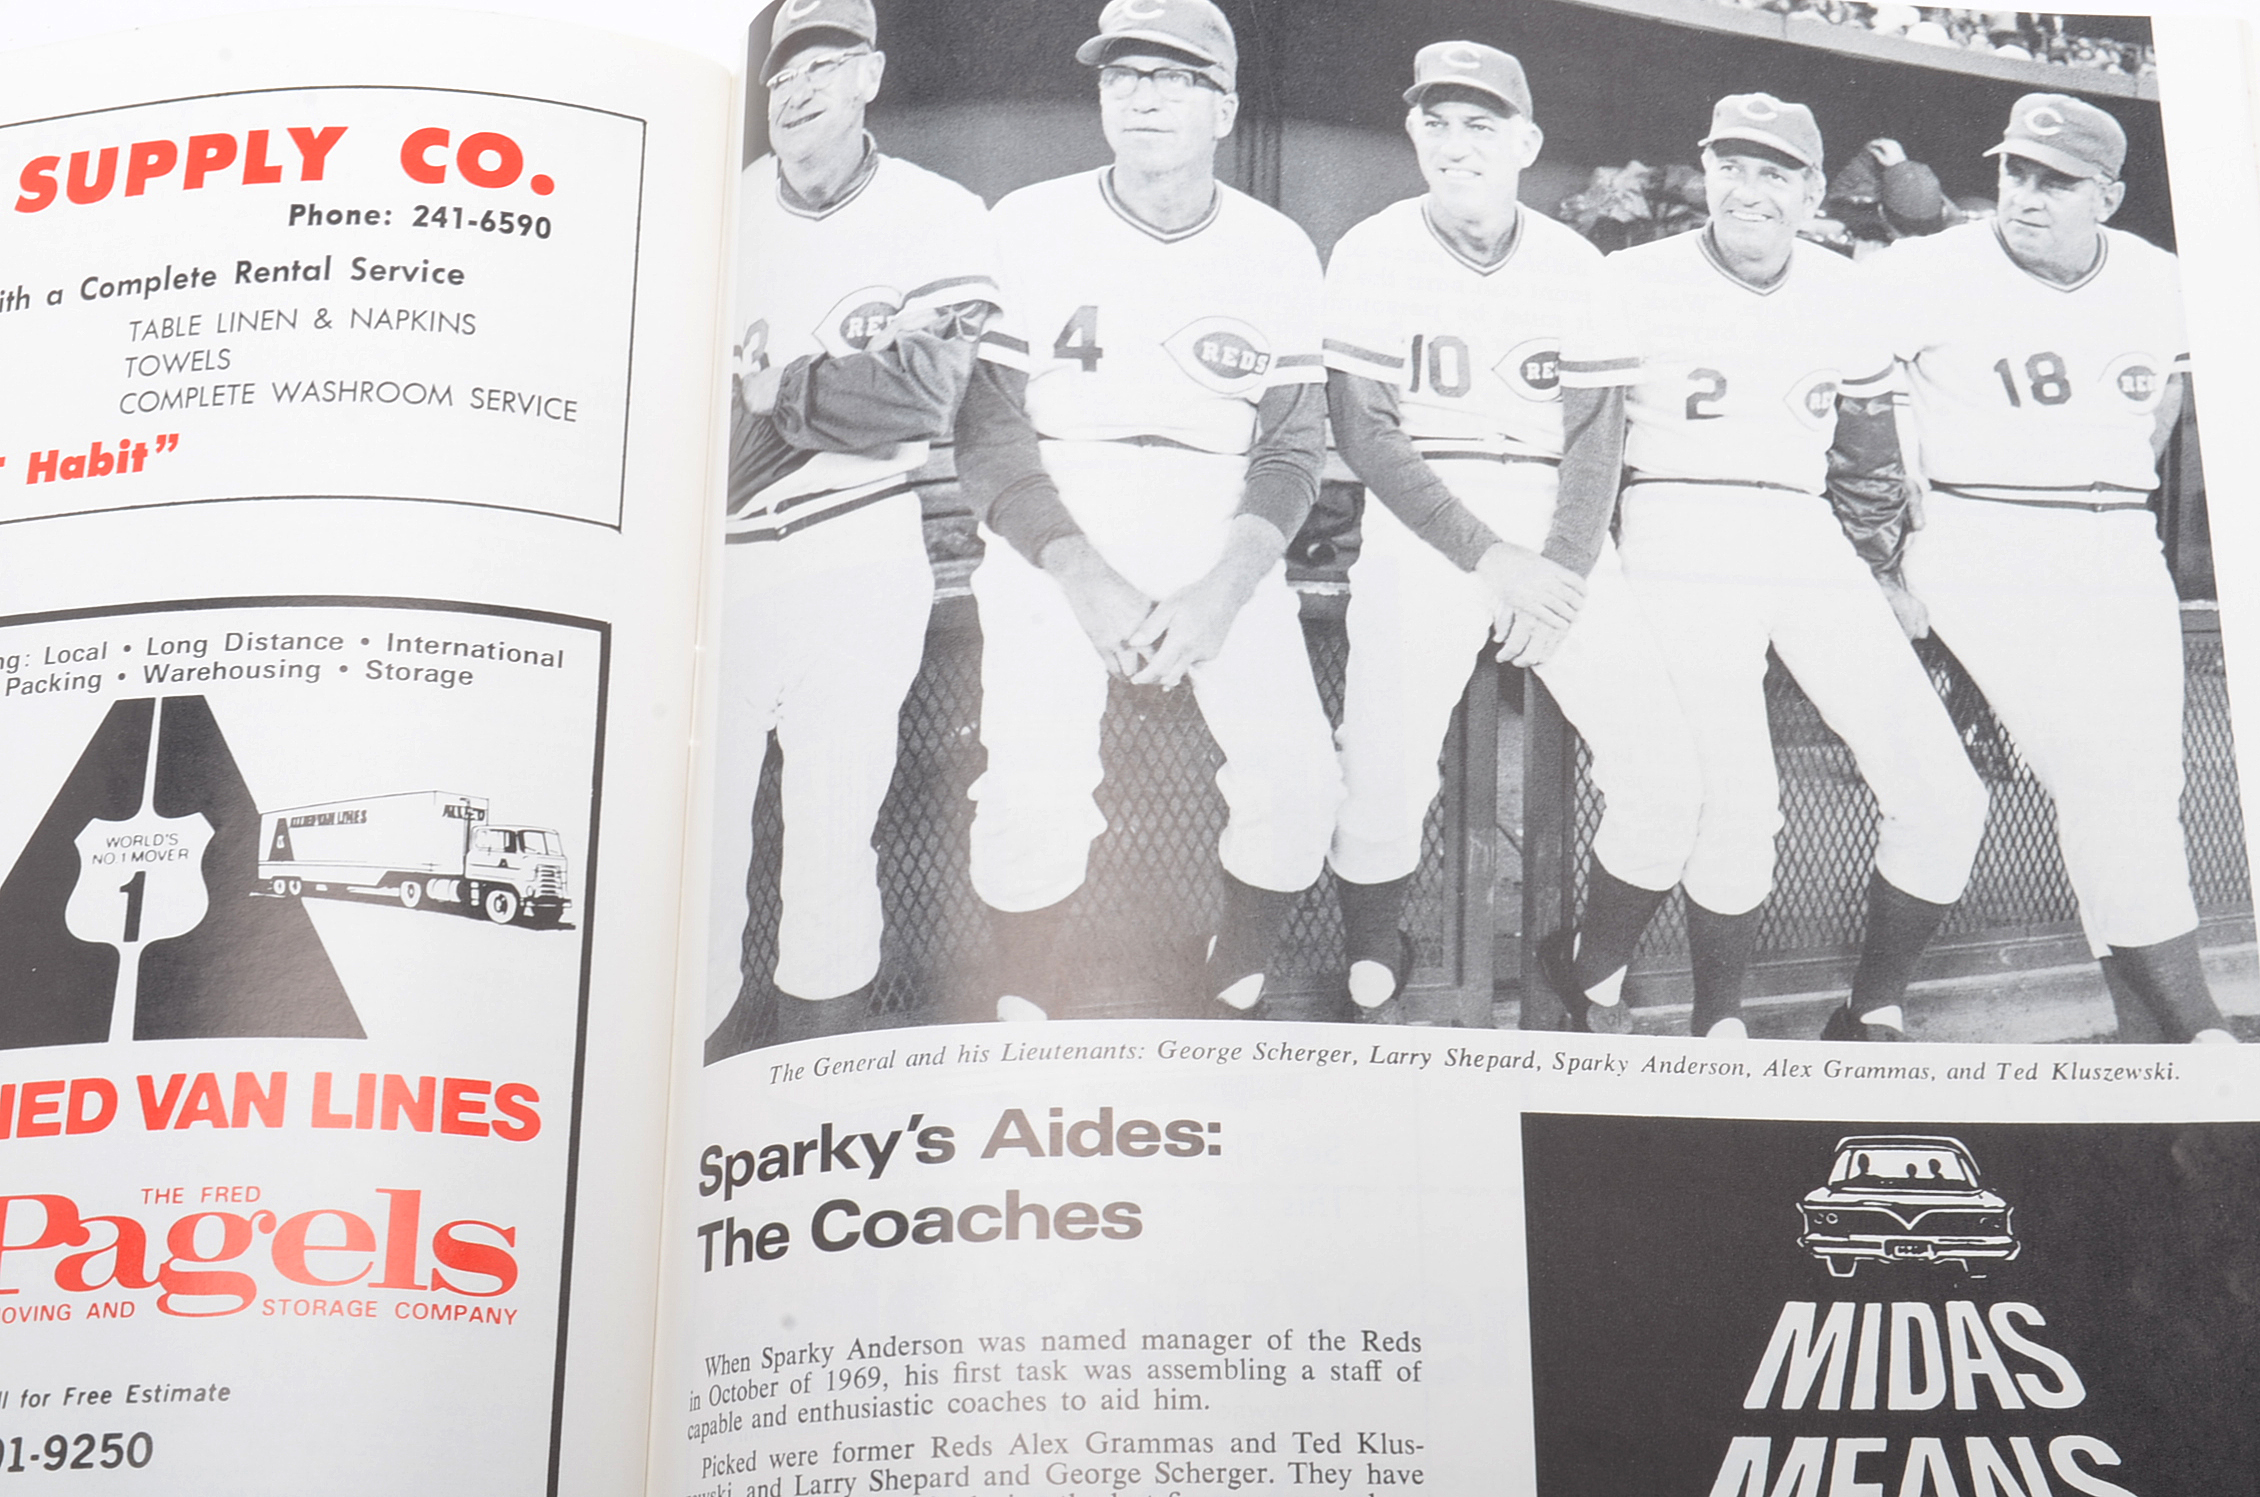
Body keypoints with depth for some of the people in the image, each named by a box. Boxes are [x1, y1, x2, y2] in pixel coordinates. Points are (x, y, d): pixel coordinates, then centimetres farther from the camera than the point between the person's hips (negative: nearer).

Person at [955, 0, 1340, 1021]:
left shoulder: (1278, 253, 5)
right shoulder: (1028, 229, -1)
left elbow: (1293, 450, 5)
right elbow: (987, 433, -4)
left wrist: (1221, 590, -12)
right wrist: (1082, 577, -17)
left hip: (1220, 543, 2)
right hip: (1051, 537, -2)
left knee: (1297, 781, -14)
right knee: (1034, 791, -21)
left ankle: (1230, 1009, 8)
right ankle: (1022, 1025, 1)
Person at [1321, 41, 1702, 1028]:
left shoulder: (1575, 265, 10)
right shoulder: (1372, 256, 1)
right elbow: (1365, 435, -6)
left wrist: (1563, 567, -13)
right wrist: (1489, 560, -16)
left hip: (1556, 537, 3)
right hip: (1421, 531, -3)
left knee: (1666, 786, -11)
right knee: (1384, 789, -23)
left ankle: (1594, 980, 15)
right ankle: (1369, 994, 4)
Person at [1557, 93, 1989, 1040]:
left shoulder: (1844, 294, 11)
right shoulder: (1636, 285, -1)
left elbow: (1872, 471, 19)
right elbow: (1586, 462, -5)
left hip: (1806, 538, 5)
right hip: (1680, 536, -4)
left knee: (1944, 800, -6)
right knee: (1737, 803, -23)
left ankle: (1874, 1016, 13)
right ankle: (1716, 1028, -2)